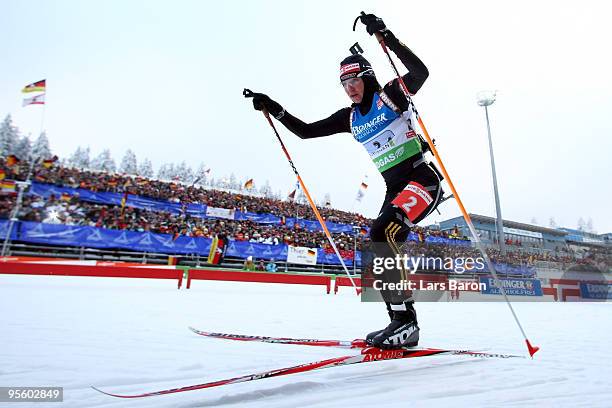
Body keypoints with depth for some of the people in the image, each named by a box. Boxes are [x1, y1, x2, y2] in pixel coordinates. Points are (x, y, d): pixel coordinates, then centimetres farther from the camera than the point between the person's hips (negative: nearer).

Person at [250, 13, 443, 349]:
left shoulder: (390, 95, -2)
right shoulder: (350, 118, 13)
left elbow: (420, 72, -22)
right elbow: (306, 131, 14)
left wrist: (386, 36, -28)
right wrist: (274, 109, 7)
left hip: (423, 179, -7)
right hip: (394, 188, 7)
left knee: (381, 232, -29)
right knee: (379, 257, 0)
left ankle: (404, 318, -19)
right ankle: (402, 325, 11)